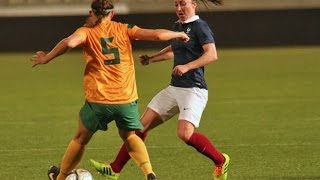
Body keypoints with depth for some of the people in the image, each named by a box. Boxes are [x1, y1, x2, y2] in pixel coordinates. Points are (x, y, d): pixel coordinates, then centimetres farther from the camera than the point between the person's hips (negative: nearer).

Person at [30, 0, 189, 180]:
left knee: (81, 138, 20)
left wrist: (46, 58, -8)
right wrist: (178, 34, 17)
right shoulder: (124, 30, 6)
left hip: (98, 100, -2)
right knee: (130, 136, 24)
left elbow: (69, 43, -21)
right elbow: (157, 35, -1)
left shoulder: (87, 31, 1)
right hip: (127, 99, 2)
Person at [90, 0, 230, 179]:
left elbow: (212, 54, -21)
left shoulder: (200, 26, -9)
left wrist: (187, 66, -29)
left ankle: (220, 161, -2)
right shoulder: (178, 27, 16)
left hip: (194, 89, -8)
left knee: (185, 134, -25)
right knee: (142, 125, 4)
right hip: (174, 88, 8)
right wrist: (150, 59, 28)